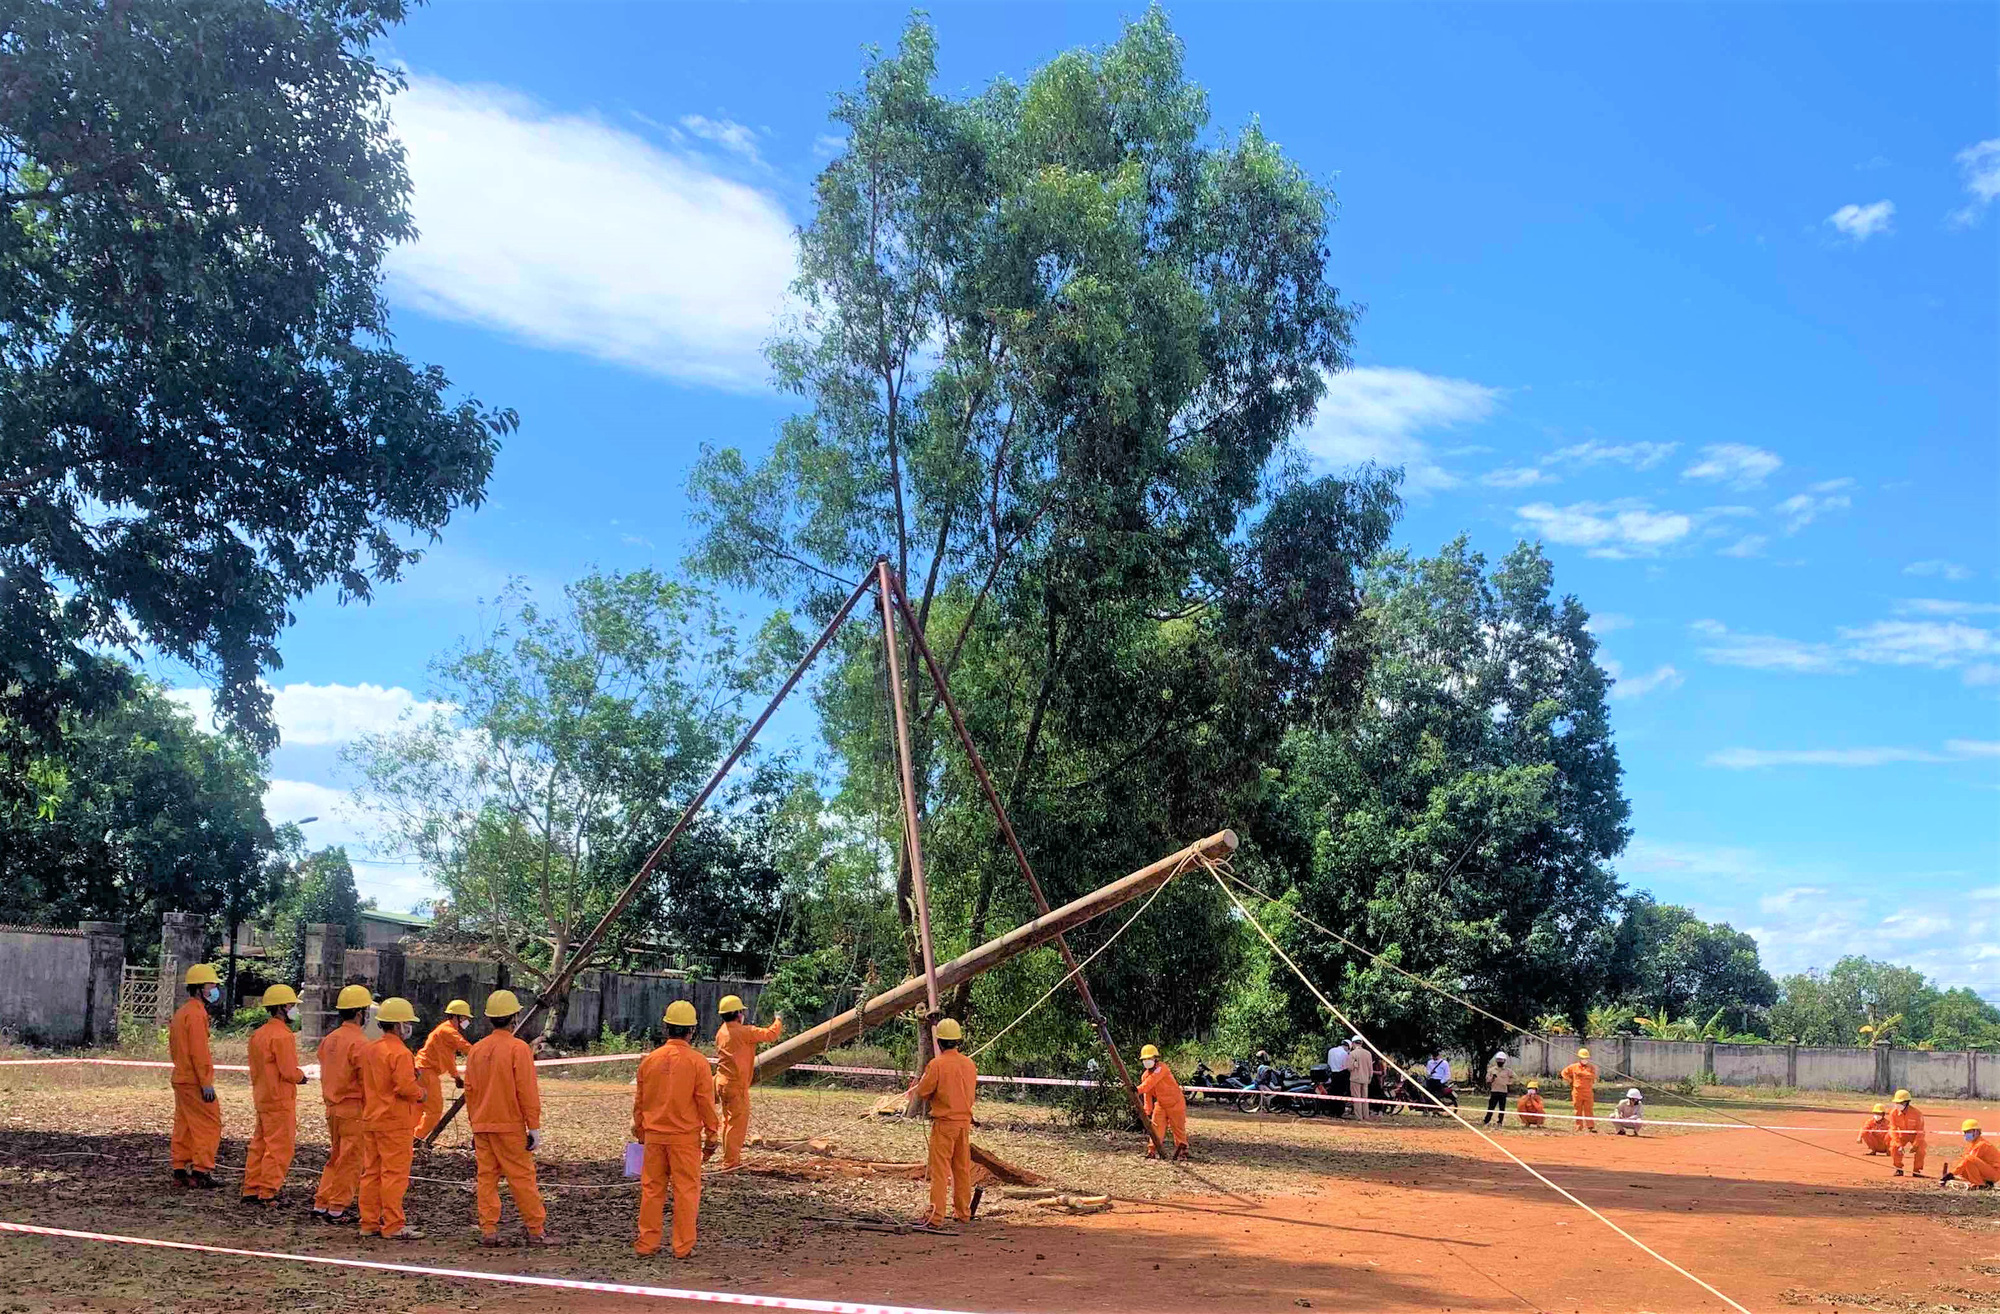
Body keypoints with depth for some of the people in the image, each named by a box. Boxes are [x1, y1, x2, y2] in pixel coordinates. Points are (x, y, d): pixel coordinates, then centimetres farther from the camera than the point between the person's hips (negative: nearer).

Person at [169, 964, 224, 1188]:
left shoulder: (181, 1012, 17)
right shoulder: (196, 1014, -15)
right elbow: (199, 1051, -20)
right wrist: (207, 1083, -20)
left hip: (181, 1078, 10)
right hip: (195, 1081, -10)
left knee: (184, 1126, 13)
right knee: (209, 1124, -6)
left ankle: (180, 1170, 15)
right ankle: (201, 1172, -7)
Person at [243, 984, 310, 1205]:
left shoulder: (258, 1034, 12)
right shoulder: (282, 1036, -18)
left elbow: (255, 1068, 16)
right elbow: (289, 1071, -22)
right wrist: (301, 1076, -1)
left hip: (262, 1098, 9)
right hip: (280, 1100, -9)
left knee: (260, 1145, 15)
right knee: (279, 1148, -2)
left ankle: (251, 1189, 20)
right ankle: (267, 1194, -1)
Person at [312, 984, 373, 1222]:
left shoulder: (329, 1039, 8)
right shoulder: (359, 1043, -17)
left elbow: (325, 1075, 15)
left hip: (332, 1106, 8)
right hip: (354, 1108, -8)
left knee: (335, 1158, 18)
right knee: (351, 1161, 1)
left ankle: (321, 1205, 18)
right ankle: (337, 1209, 4)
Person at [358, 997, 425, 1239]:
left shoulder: (368, 1049, 10)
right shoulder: (400, 1052, -17)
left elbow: (363, 1084, 17)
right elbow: (406, 1086, -23)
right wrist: (421, 1093, -4)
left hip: (370, 1120, 9)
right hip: (395, 1122, -9)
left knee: (371, 1172, 13)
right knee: (395, 1174, -4)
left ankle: (369, 1223, 18)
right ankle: (393, 1227, -2)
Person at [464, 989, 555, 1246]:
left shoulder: (476, 1050, 8)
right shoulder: (518, 1048, -10)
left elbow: (470, 1090, 12)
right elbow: (527, 1091, -12)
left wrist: (475, 1124, 19)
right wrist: (534, 1128, -8)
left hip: (482, 1126, 5)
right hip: (510, 1125, -5)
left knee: (487, 1177, 8)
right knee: (522, 1177, -1)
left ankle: (488, 1231, 7)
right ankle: (536, 1231, 2)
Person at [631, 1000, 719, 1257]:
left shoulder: (649, 1060, 2)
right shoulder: (697, 1062, -9)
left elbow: (639, 1102, 10)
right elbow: (706, 1103, -6)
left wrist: (640, 1133, 21)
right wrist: (711, 1137, 2)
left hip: (654, 1136, 4)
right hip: (686, 1137, -3)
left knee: (651, 1189, 11)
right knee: (686, 1190, 3)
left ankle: (647, 1243, 15)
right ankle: (683, 1246, 6)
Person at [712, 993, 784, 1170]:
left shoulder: (721, 1032, 10)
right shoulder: (743, 1031, -15)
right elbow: (770, 1034, -13)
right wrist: (778, 1022, 4)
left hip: (722, 1083, 9)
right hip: (736, 1085, -9)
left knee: (729, 1121, 16)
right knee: (737, 1123, -3)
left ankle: (732, 1160, 24)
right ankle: (730, 1162, -2)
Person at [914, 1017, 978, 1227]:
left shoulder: (937, 1064, -15)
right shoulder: (969, 1064, 4)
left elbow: (922, 1092, -7)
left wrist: (925, 1075, 10)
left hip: (944, 1123, -6)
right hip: (965, 1121, 6)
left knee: (940, 1169, -4)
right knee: (962, 1168, 14)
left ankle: (936, 1216, -6)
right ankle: (963, 1212, 22)